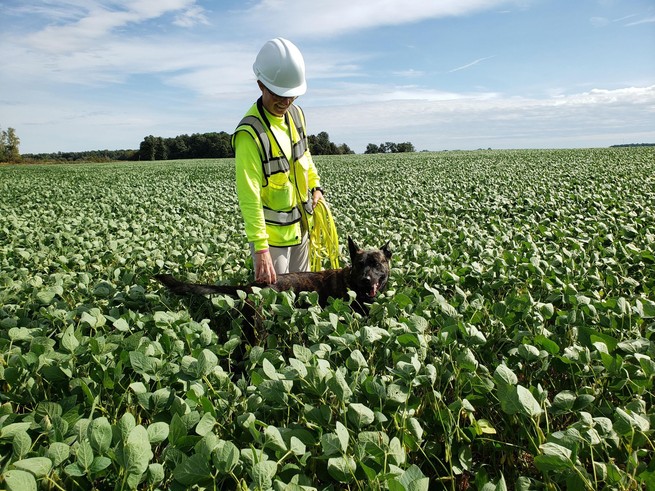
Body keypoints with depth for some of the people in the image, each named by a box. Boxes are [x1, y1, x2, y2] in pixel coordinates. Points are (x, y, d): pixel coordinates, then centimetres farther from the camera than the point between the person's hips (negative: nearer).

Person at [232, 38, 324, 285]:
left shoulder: (296, 114, 1)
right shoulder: (250, 134, -25)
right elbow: (249, 197, -28)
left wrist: (315, 185, 8)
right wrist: (260, 248, -32)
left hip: (300, 227, 7)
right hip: (271, 234, -7)